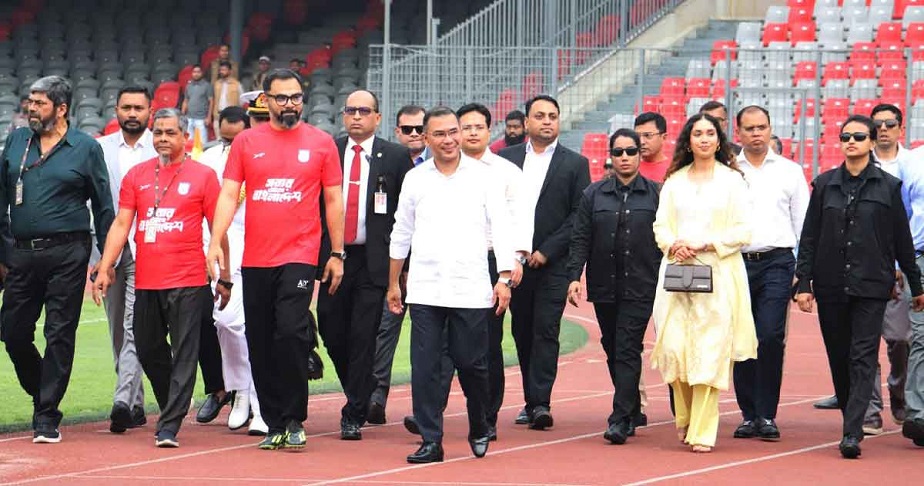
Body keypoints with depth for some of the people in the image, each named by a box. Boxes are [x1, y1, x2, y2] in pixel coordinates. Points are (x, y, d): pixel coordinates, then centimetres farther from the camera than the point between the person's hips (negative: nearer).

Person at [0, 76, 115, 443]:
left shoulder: (86, 148, 1)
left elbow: (103, 206, 5)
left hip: (66, 254, -4)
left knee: (59, 335, -3)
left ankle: (47, 417, 2)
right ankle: (43, 396, 27)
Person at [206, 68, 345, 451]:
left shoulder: (321, 143, 4)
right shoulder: (246, 142, 7)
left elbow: (333, 200, 8)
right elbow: (228, 195, 4)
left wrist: (337, 254, 5)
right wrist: (215, 242, -9)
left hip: (299, 257, -3)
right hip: (255, 259, 3)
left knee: (291, 333, -17)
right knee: (260, 344, 5)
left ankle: (294, 421, -5)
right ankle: (273, 425, 15)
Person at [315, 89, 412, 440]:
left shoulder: (395, 157, 3)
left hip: (373, 259, -2)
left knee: (363, 336, -4)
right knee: (331, 331, 4)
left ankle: (354, 416, 2)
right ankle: (361, 393, 28)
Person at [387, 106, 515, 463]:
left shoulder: (482, 176, 3)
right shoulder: (415, 180, 8)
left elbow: (500, 229, 2)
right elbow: (401, 235, 16)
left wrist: (504, 278, -5)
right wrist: (393, 283, 16)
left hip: (470, 289, -1)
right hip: (425, 290, 2)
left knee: (472, 364, 2)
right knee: (425, 368, -3)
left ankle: (479, 431, 24)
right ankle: (431, 441, 3)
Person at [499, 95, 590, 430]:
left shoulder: (575, 164, 3)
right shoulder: (506, 158, 10)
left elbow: (580, 216, -3)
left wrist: (546, 251, -10)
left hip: (552, 264, -3)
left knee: (545, 332, -9)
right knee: (522, 333, 7)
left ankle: (541, 403, -12)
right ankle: (530, 402, 15)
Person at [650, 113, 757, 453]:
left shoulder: (732, 180, 6)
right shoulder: (675, 180, 15)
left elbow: (743, 231, 0)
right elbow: (660, 226, 13)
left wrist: (707, 245, -12)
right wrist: (674, 245, -8)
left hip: (718, 273, -3)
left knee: (710, 351, -7)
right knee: (674, 346, -6)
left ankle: (703, 431, -5)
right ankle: (684, 418, 15)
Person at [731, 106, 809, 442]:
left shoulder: (790, 171, 10)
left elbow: (804, 224, 10)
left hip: (776, 262, -1)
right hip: (736, 262, 1)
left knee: (770, 337, -12)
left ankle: (767, 415, -7)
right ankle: (749, 414, 10)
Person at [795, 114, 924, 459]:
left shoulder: (888, 186, 3)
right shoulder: (825, 184, 7)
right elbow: (809, 237, 7)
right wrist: (803, 282, 0)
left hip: (871, 286, -2)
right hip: (831, 285, 2)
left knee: (863, 357, -10)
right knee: (838, 357, 8)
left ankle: (851, 434, -16)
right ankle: (853, 421, 24)